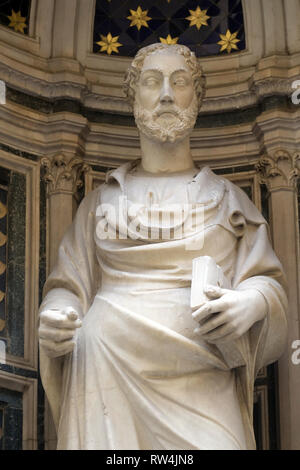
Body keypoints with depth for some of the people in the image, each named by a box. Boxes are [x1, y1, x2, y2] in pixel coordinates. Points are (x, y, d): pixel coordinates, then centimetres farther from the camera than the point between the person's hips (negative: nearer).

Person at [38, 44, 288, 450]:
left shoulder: (226, 198, 16)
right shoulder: (101, 201, 17)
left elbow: (269, 281, 10)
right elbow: (68, 287, 16)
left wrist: (252, 301, -13)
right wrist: (53, 321, -8)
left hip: (200, 390, 0)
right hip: (106, 382, 1)